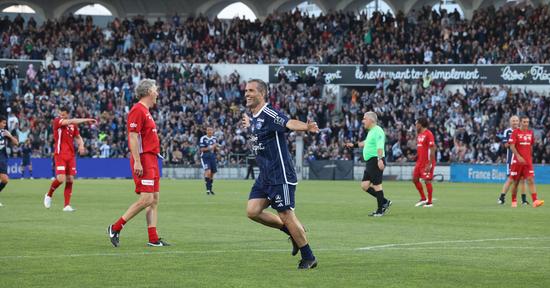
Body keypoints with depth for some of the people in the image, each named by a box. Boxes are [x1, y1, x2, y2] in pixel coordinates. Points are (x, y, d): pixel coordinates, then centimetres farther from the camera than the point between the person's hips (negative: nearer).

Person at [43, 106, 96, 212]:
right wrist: (86, 120, -16)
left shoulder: (73, 125, 10)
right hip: (60, 154, -5)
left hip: (71, 155, 5)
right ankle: (49, 195, 12)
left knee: (70, 180, 0)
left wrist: (81, 145, -2)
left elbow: (78, 137, 20)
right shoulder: (57, 121, -6)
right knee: (61, 178, -16)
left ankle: (67, 205, 3)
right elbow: (71, 121, -20)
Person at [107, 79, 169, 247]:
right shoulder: (138, 110, -12)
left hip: (151, 160, 10)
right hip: (143, 160, -10)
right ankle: (115, 228, -7)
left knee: (154, 200, 6)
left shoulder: (146, 111, 19)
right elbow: (133, 137, -19)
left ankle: (153, 239, 5)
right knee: (146, 199, -14)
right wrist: (137, 162, -24)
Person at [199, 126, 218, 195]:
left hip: (212, 158, 6)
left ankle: (210, 189, 23)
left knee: (212, 174, 8)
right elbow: (202, 149, -11)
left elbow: (216, 149, 16)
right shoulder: (203, 138, -7)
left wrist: (215, 147, -7)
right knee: (208, 172, -21)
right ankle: (207, 189, -17)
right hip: (205, 157, -5)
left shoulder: (214, 139, 10)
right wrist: (210, 148, -19)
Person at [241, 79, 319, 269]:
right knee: (252, 211, 0)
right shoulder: (255, 118, 12)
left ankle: (308, 258, 8)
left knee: (286, 216, -6)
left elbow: (289, 124, -35)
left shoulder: (269, 114, -16)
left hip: (280, 175, -9)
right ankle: (293, 232, 16)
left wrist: (306, 127, -56)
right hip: (265, 176, 9)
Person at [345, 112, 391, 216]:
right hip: (370, 161, 10)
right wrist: (354, 145, 43)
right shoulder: (371, 131, 18)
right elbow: (366, 143, 37)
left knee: (376, 185, -5)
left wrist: (380, 159, -37)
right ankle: (384, 202, 15)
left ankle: (380, 210, 2)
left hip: (376, 161, -10)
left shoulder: (377, 131, -14)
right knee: (365, 185, 9)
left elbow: (380, 146, -27)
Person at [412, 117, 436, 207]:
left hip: (427, 162, -9)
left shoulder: (428, 134, -14)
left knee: (427, 181, -5)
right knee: (415, 179, 9)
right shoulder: (419, 134, 13)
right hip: (420, 162, 9)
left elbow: (432, 149, -18)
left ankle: (429, 202, 4)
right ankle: (423, 198, 19)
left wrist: (430, 164, -22)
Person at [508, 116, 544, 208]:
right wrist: (518, 156, -21)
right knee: (515, 182, 4)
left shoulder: (530, 133, 10)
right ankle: (514, 201, 19)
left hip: (528, 161, 3)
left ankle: (535, 201, -20)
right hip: (517, 161, -3)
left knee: (531, 180, -10)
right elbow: (512, 146, -12)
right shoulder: (515, 132, -4)